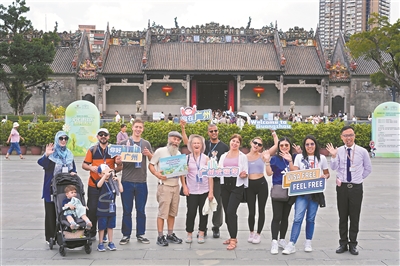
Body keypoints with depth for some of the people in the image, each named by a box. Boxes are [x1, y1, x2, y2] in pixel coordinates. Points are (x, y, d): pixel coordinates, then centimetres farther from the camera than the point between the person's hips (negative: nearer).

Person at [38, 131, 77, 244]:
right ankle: (50, 237, 7)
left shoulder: (69, 153, 12)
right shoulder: (51, 151, -5)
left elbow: (73, 167, 21)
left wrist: (73, 172, 0)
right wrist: (46, 155, -37)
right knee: (51, 212, 0)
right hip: (51, 187, -5)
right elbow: (41, 163, -20)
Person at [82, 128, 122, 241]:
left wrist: (118, 163, -14)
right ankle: (91, 233, 14)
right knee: (92, 209, 0)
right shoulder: (92, 150, 5)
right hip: (94, 185, -1)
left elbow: (120, 167, 9)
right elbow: (84, 165, 6)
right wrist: (91, 167, -15)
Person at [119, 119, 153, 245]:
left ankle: (140, 234, 18)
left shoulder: (146, 144, 9)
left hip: (141, 182, 2)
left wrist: (149, 154, -6)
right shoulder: (124, 143, 3)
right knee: (127, 210, 6)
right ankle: (126, 235, 14)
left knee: (141, 210, 8)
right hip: (127, 181, -1)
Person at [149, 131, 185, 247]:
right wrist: (158, 174, -21)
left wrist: (184, 185, 8)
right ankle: (160, 236, 1)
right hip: (164, 185, -6)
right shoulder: (160, 151, -4)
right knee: (163, 212, -6)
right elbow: (151, 165, -4)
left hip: (176, 186, 6)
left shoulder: (179, 153, 14)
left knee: (172, 212, 11)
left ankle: (170, 235, 21)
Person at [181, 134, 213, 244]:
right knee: (191, 213, -1)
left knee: (203, 213, 5)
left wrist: (211, 192, -3)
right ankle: (189, 234, 14)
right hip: (191, 191, 0)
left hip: (204, 191, 1)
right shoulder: (187, 158, 3)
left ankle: (201, 234, 17)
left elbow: (210, 176, 1)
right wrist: (184, 187, -6)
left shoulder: (206, 158, 2)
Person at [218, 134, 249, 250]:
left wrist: (243, 175, -21)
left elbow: (245, 173, 1)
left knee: (231, 212, -14)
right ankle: (233, 237, 21)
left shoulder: (243, 157, 5)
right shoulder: (223, 156, 14)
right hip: (225, 185, 4)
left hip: (237, 186, -4)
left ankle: (233, 240, -8)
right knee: (227, 212, 7)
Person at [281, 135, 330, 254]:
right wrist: (290, 161, -10)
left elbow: (327, 174, 14)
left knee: (310, 218, 9)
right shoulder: (299, 157, 6)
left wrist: (324, 176, -7)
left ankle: (308, 242, 24)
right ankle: (291, 245, -10)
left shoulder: (322, 158, 8)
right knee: (298, 218, -10)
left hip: (315, 192, 1)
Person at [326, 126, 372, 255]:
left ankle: (353, 244, 17)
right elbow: (333, 167, -14)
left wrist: (359, 178, 6)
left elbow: (368, 168, 10)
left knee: (355, 217, 5)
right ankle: (343, 243, 19)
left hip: (356, 187, -1)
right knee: (342, 216, 9)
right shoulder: (338, 151, -2)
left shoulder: (362, 151, -3)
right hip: (342, 187, 1)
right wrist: (333, 156, -28)